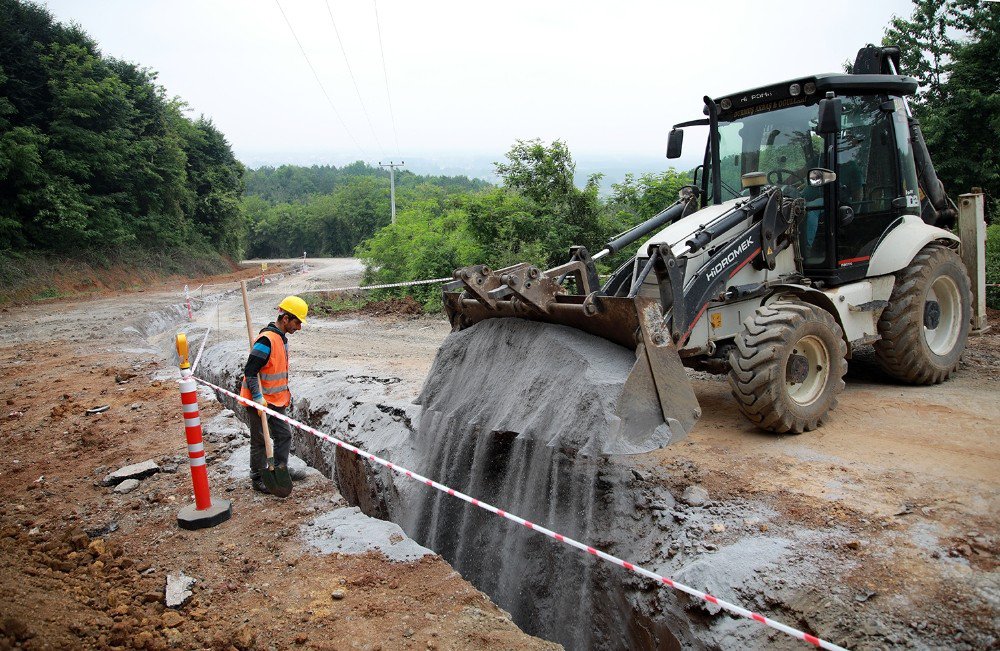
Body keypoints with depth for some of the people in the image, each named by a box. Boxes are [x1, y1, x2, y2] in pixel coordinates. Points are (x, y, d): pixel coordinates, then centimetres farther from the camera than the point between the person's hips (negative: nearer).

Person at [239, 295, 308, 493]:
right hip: (261, 402, -9)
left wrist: (286, 393, 21)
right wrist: (258, 398, -27)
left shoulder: (282, 338, 10)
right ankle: (258, 479, 17)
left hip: (276, 401, 9)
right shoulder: (266, 340, -22)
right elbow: (250, 371, -25)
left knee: (284, 434, 15)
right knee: (260, 441, 3)